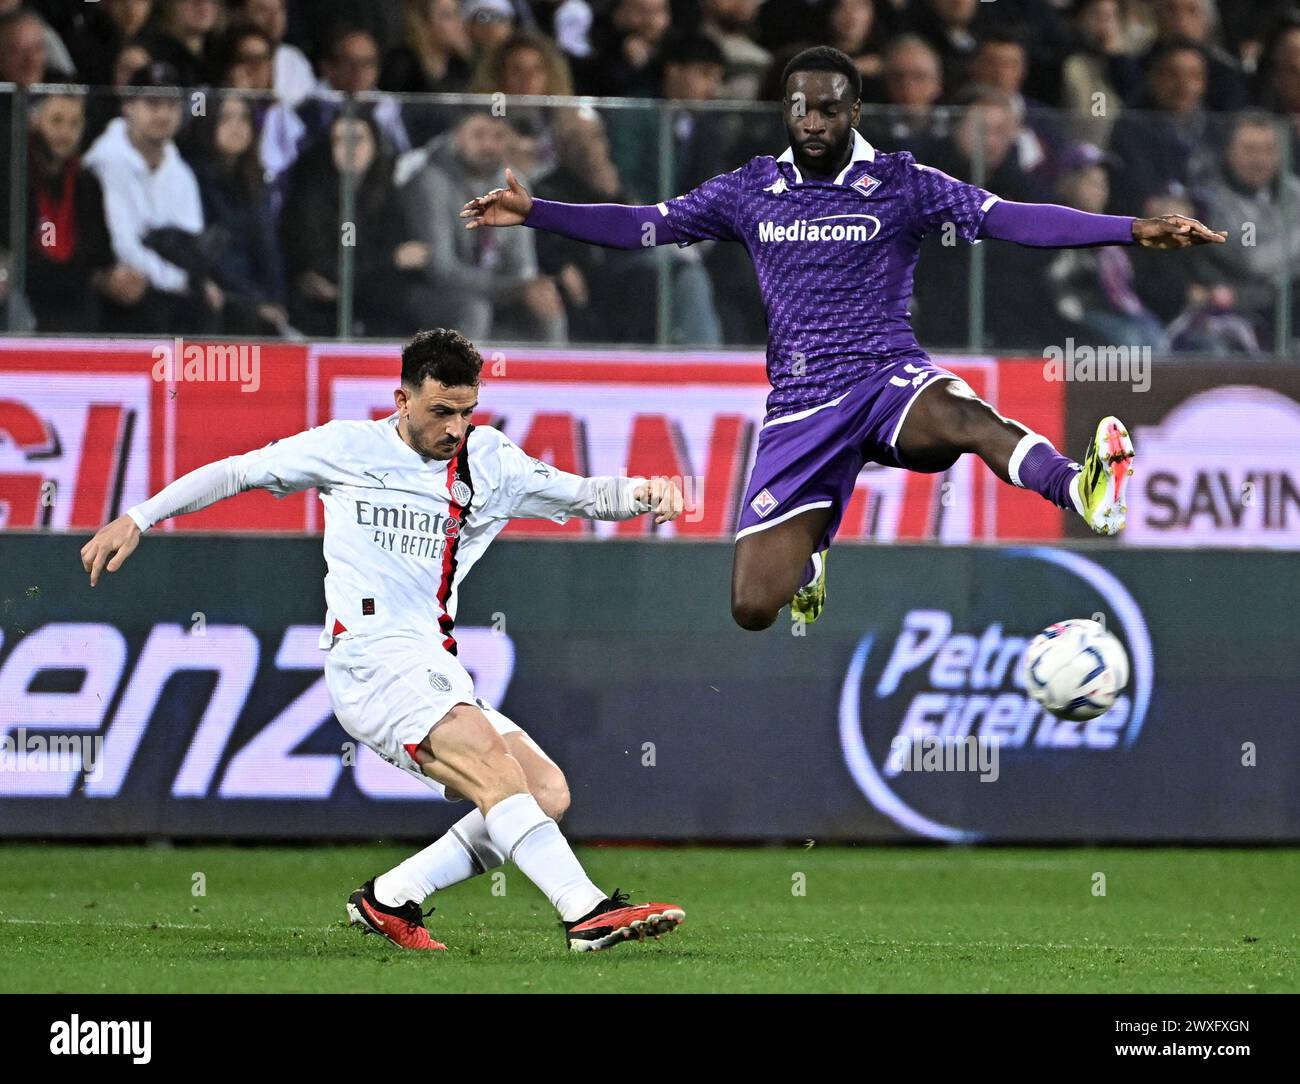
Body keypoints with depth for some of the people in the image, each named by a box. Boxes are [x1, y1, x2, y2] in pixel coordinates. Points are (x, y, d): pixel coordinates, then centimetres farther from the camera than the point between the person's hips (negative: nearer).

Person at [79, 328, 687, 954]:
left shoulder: (490, 462, 14)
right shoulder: (348, 447, 6)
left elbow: (585, 496, 13)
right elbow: (237, 472, 15)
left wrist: (639, 492, -10)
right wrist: (136, 520, 12)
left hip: (437, 676, 7)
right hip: (370, 657, -6)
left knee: (546, 791, -9)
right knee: (491, 760, -28)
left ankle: (388, 899, -2)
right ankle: (587, 910, -39)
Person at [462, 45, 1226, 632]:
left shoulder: (902, 185, -1)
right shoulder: (752, 190, 8)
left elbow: (1012, 219, -10)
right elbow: (646, 225, 13)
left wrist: (1133, 229, -22)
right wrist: (533, 212, 3)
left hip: (887, 377, -3)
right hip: (800, 405, 3)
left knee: (961, 417, -40)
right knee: (754, 608, -5)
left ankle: (1083, 492, -68)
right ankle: (809, 561, 34)